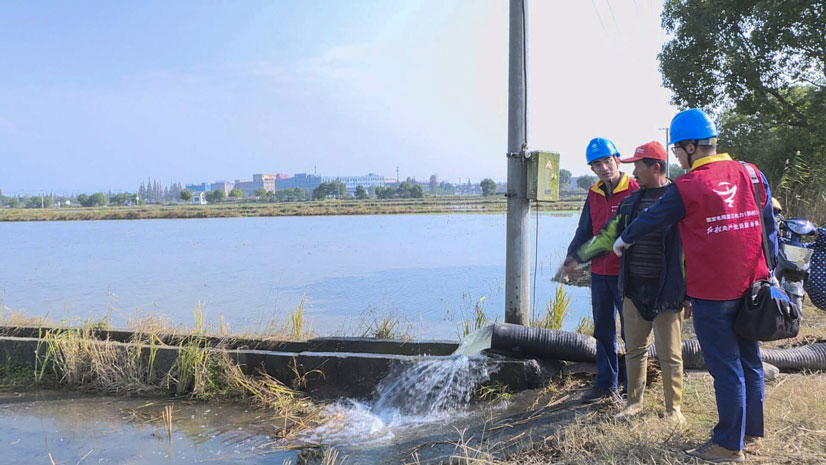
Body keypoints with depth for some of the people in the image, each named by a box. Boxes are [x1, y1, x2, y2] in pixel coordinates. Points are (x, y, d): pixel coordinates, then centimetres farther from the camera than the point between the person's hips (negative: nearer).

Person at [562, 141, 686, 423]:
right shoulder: (631, 201, 11)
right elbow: (609, 236, 18)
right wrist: (578, 258, 14)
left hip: (666, 291, -6)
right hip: (634, 289, 6)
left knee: (670, 354, 6)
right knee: (634, 349, 15)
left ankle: (673, 408, 22)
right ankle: (635, 402, 30)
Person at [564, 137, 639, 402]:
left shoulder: (635, 191, -9)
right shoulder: (594, 194, 10)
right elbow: (585, 230, 17)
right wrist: (572, 257, 7)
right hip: (599, 272, 6)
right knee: (603, 331, 13)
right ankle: (606, 384, 25)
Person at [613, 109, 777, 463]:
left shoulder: (686, 188, -14)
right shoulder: (752, 175, 2)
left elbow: (650, 219, 0)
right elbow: (769, 227, 7)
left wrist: (624, 240, 18)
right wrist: (770, 270, 17)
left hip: (712, 294, -6)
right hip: (752, 286, 6)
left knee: (725, 367, 3)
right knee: (749, 361, 18)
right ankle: (751, 430, 32)